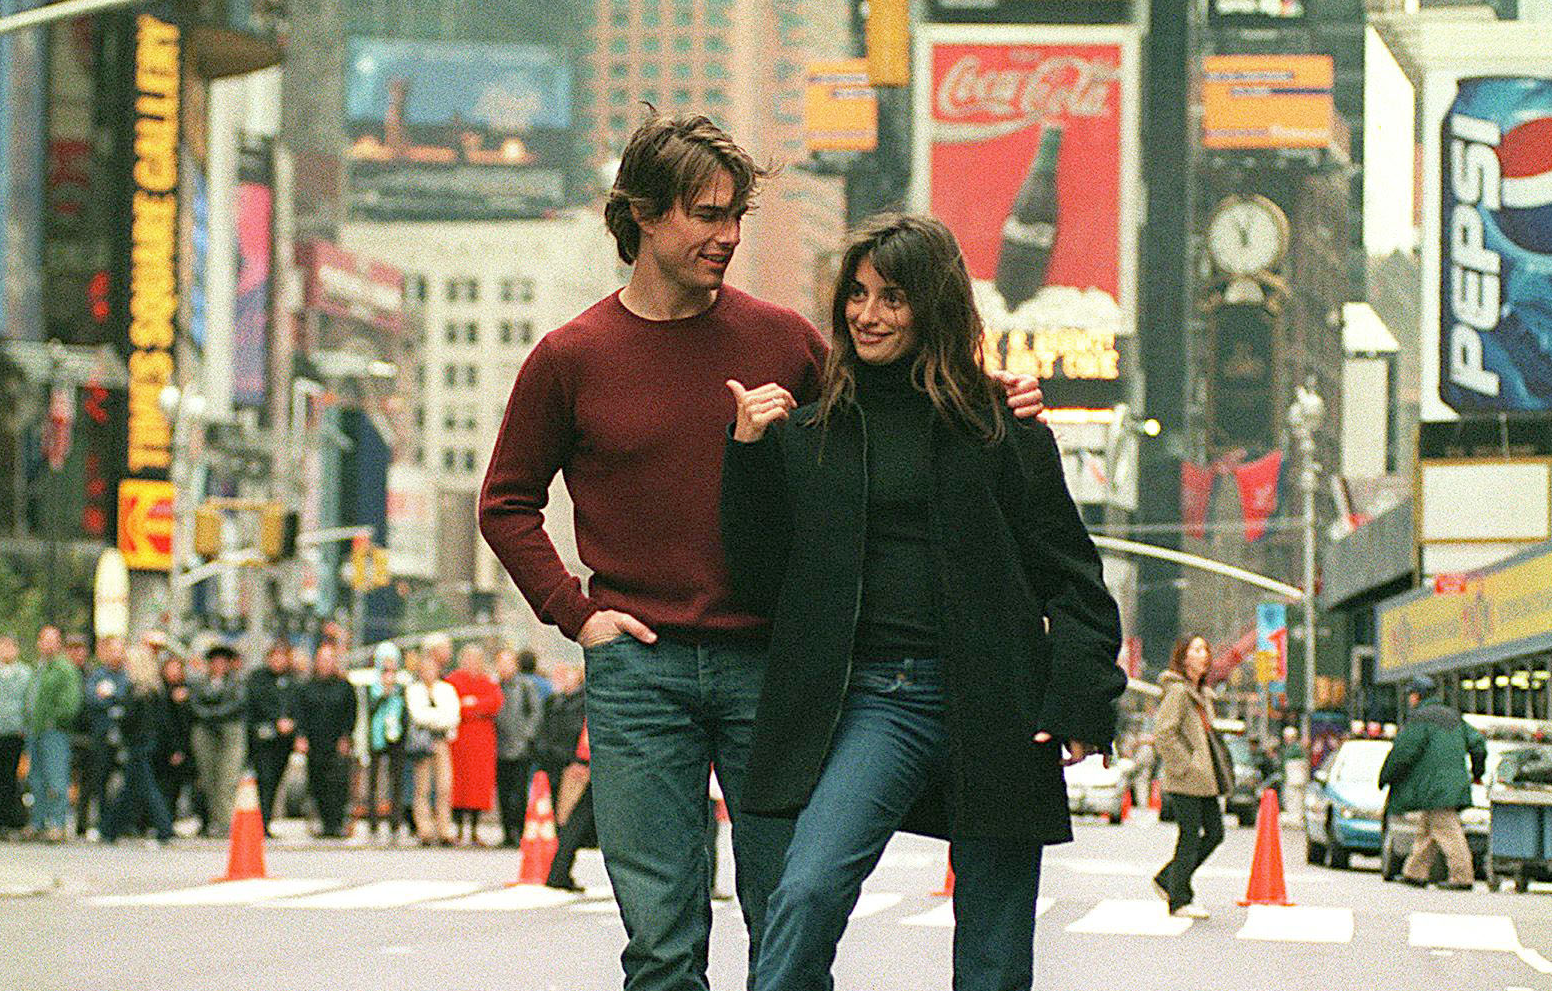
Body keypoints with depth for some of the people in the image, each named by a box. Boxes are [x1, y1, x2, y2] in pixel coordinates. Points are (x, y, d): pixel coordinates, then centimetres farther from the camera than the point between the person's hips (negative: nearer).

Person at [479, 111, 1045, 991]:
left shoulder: (782, 338, 6)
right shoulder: (571, 359, 2)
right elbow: (508, 504, 12)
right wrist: (575, 611, 0)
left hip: (768, 662, 1)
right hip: (639, 666, -1)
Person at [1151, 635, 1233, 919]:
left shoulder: (1201, 693, 16)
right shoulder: (1177, 691, -13)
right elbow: (1163, 733, -20)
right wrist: (1186, 765, -19)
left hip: (1204, 778, 9)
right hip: (1185, 779, -9)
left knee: (1215, 832, 9)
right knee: (1190, 836, -6)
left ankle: (1167, 879, 19)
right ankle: (1180, 900, 3)